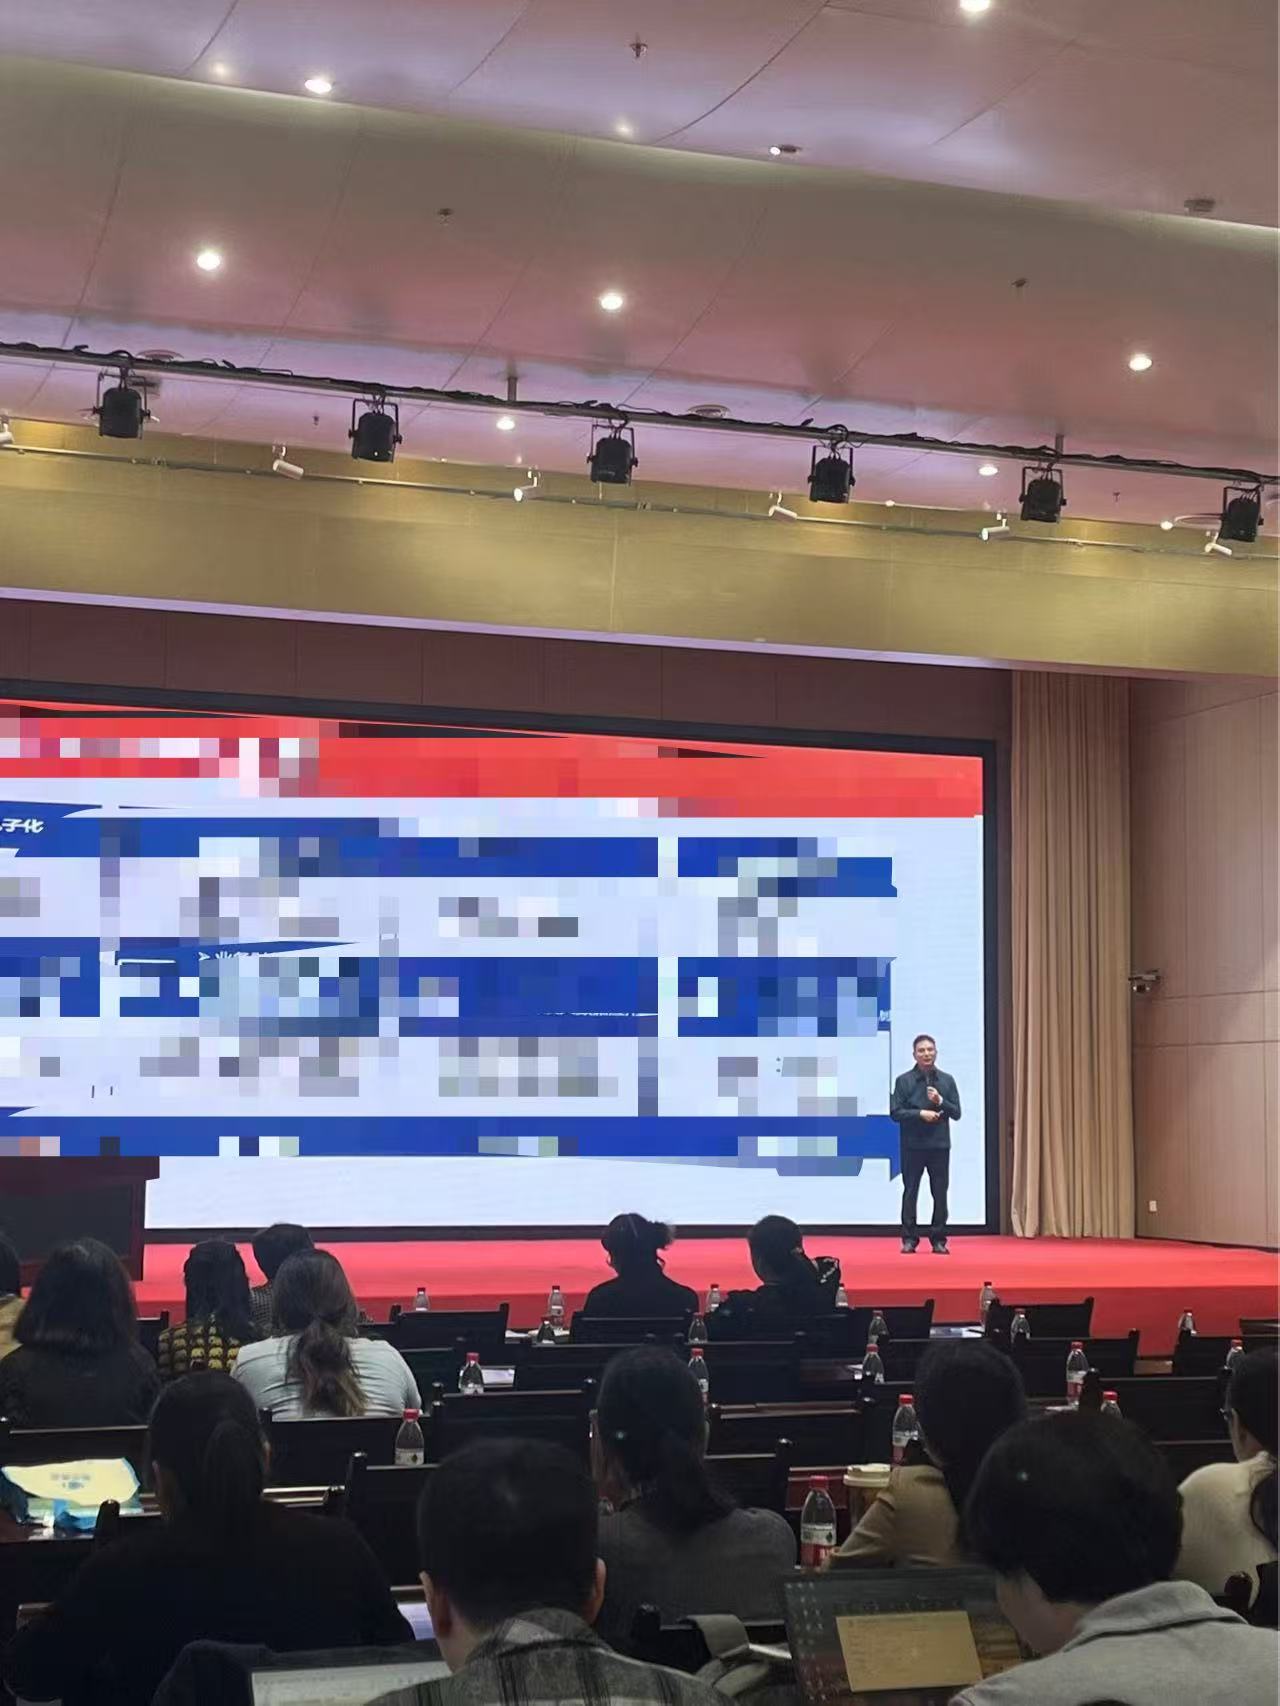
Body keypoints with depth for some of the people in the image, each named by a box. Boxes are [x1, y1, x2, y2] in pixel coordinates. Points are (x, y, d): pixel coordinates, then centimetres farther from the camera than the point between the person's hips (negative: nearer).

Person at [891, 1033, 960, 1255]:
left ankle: (939, 1240, 11)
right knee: (910, 1192, 3)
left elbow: (956, 1113, 3)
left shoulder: (947, 1080, 4)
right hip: (912, 1145, -2)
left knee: (940, 1194, 4)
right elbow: (895, 1113, -6)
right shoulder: (904, 1081, -2)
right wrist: (920, 1113, -17)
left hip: (940, 1145, 2)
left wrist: (940, 1101, -14)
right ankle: (909, 1239, 10)